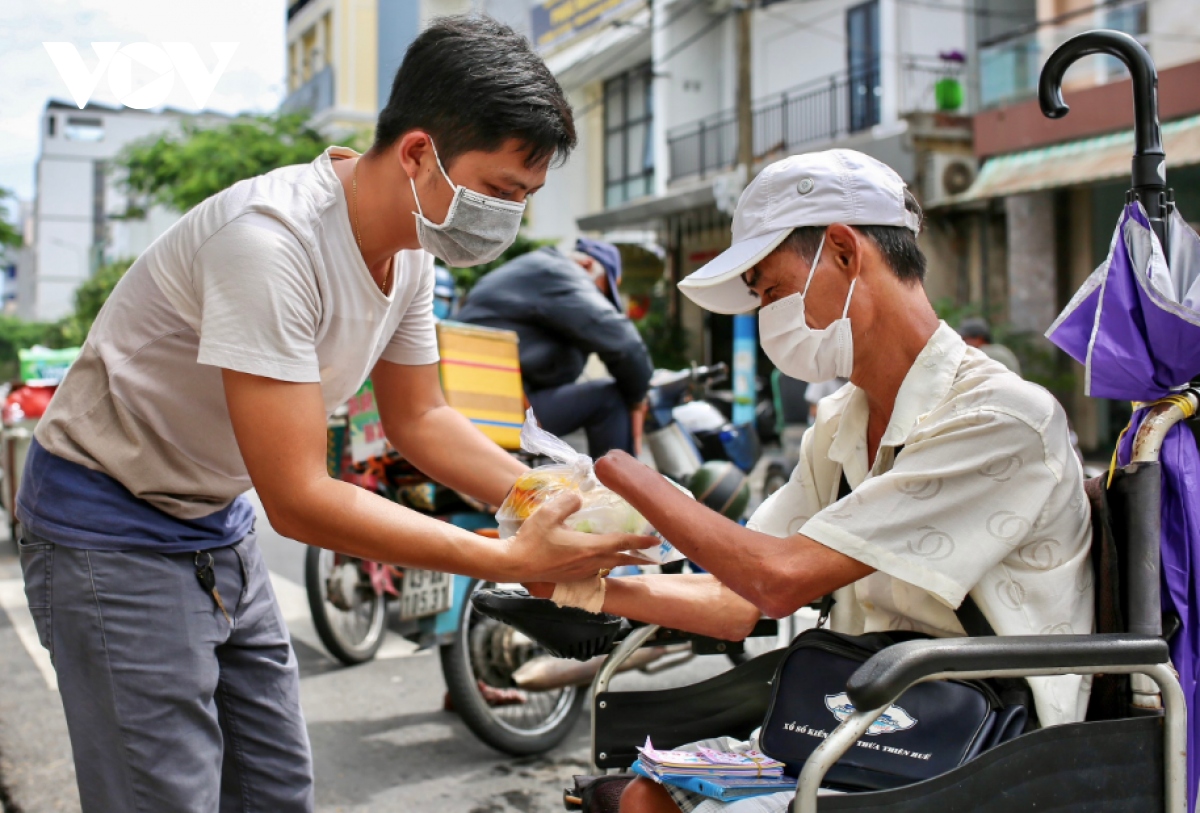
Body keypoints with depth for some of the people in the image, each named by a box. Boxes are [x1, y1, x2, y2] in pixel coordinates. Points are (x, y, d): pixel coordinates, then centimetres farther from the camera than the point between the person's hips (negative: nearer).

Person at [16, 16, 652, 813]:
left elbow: (419, 419, 9)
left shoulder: (412, 245, -4)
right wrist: (509, 559, -28)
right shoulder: (271, 240, -31)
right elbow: (299, 498, -30)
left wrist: (557, 502, -6)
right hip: (113, 531, -8)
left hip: (219, 527, 8)